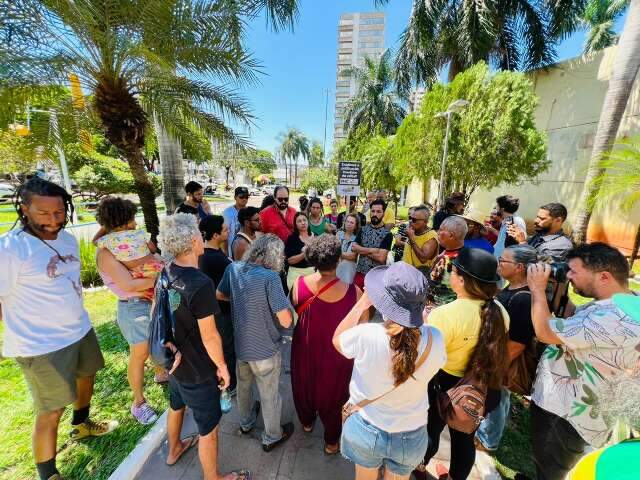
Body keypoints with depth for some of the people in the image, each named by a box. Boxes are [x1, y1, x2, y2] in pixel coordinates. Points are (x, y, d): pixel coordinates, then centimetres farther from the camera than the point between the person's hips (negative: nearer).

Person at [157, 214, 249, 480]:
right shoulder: (200, 284, -33)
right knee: (208, 427, 15)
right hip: (197, 369, -8)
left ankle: (174, 449, 60)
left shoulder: (165, 273, -8)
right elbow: (209, 336, -26)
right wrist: (222, 366, -10)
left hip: (173, 359, 8)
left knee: (176, 405, 33)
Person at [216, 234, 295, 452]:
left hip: (240, 344, 6)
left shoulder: (233, 269, -10)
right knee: (269, 396, 19)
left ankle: (246, 422, 56)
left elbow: (219, 295, 8)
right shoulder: (270, 277, -29)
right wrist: (280, 302, -10)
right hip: (265, 350, -5)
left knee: (243, 386, 31)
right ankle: (272, 437, 43)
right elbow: (286, 321, -28)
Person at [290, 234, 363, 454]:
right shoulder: (354, 292, -31)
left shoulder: (299, 285, -25)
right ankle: (331, 441, 51)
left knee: (305, 385, 32)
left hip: (306, 349, 2)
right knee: (332, 394, 26)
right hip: (336, 355, -2)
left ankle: (307, 421, 61)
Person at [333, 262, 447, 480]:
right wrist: (418, 316, -6)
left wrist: (362, 304, -12)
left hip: (365, 428, -2)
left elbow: (337, 340, -11)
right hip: (411, 436, 2)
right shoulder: (435, 340, -26)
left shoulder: (366, 336, -34)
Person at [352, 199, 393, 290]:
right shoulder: (363, 229, 3)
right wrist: (371, 250, -16)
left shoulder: (387, 234, -11)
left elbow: (381, 258, -19)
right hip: (360, 273, 4)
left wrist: (362, 251, -9)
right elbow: (353, 247, -5)